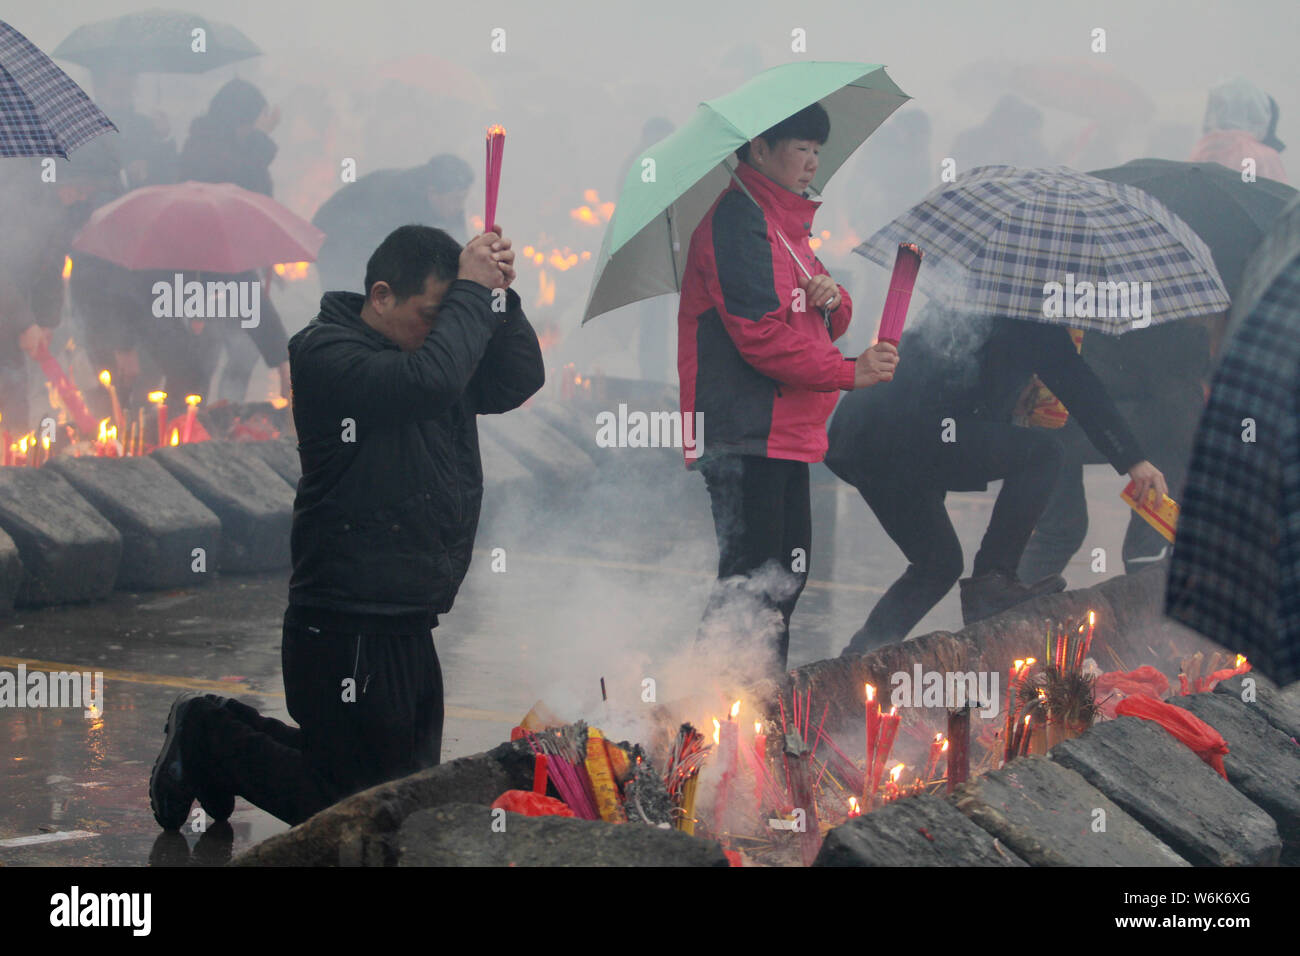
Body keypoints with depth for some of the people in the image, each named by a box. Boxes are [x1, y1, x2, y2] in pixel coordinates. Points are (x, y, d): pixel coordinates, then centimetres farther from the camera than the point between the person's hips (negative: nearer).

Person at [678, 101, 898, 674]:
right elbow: (759, 333, -19)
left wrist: (832, 299, -2)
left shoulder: (788, 222, 21)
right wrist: (848, 372, -18)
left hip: (786, 434, 10)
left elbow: (826, 325, 22)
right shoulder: (736, 219, -11)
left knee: (786, 575, 13)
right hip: (746, 437, -10)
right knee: (750, 580, -11)